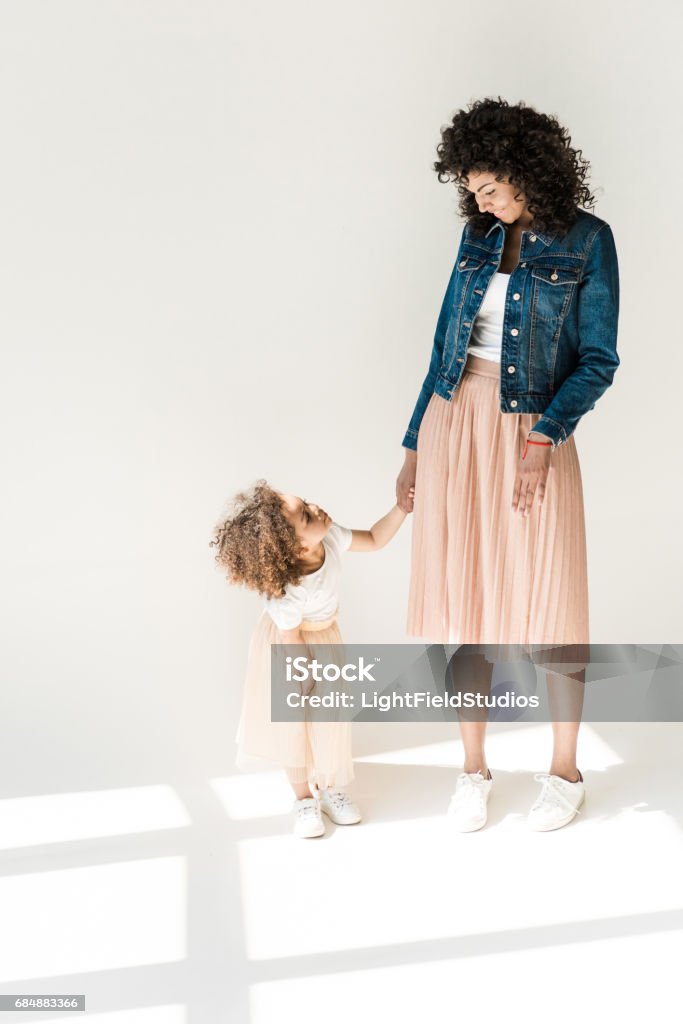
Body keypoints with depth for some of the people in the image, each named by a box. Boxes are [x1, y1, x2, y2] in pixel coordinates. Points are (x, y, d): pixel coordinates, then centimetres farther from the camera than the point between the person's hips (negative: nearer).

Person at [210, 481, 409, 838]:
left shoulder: (328, 536, -26)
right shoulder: (288, 594, -41)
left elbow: (374, 540, -9)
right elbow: (290, 641, -25)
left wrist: (402, 508, -22)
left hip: (325, 637, 6)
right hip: (291, 645, -6)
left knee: (331, 716, 7)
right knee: (292, 722, 3)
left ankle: (327, 786, 26)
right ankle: (303, 797, 22)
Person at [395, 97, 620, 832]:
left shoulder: (587, 240, 0)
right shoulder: (478, 236, 11)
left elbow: (598, 359, -4)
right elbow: (447, 343, 13)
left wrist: (544, 439, -16)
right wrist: (414, 446, 10)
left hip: (533, 432, -4)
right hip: (453, 424, 4)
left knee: (547, 603, 3)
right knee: (464, 599, 6)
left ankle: (565, 772, 22)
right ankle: (473, 769, 21)